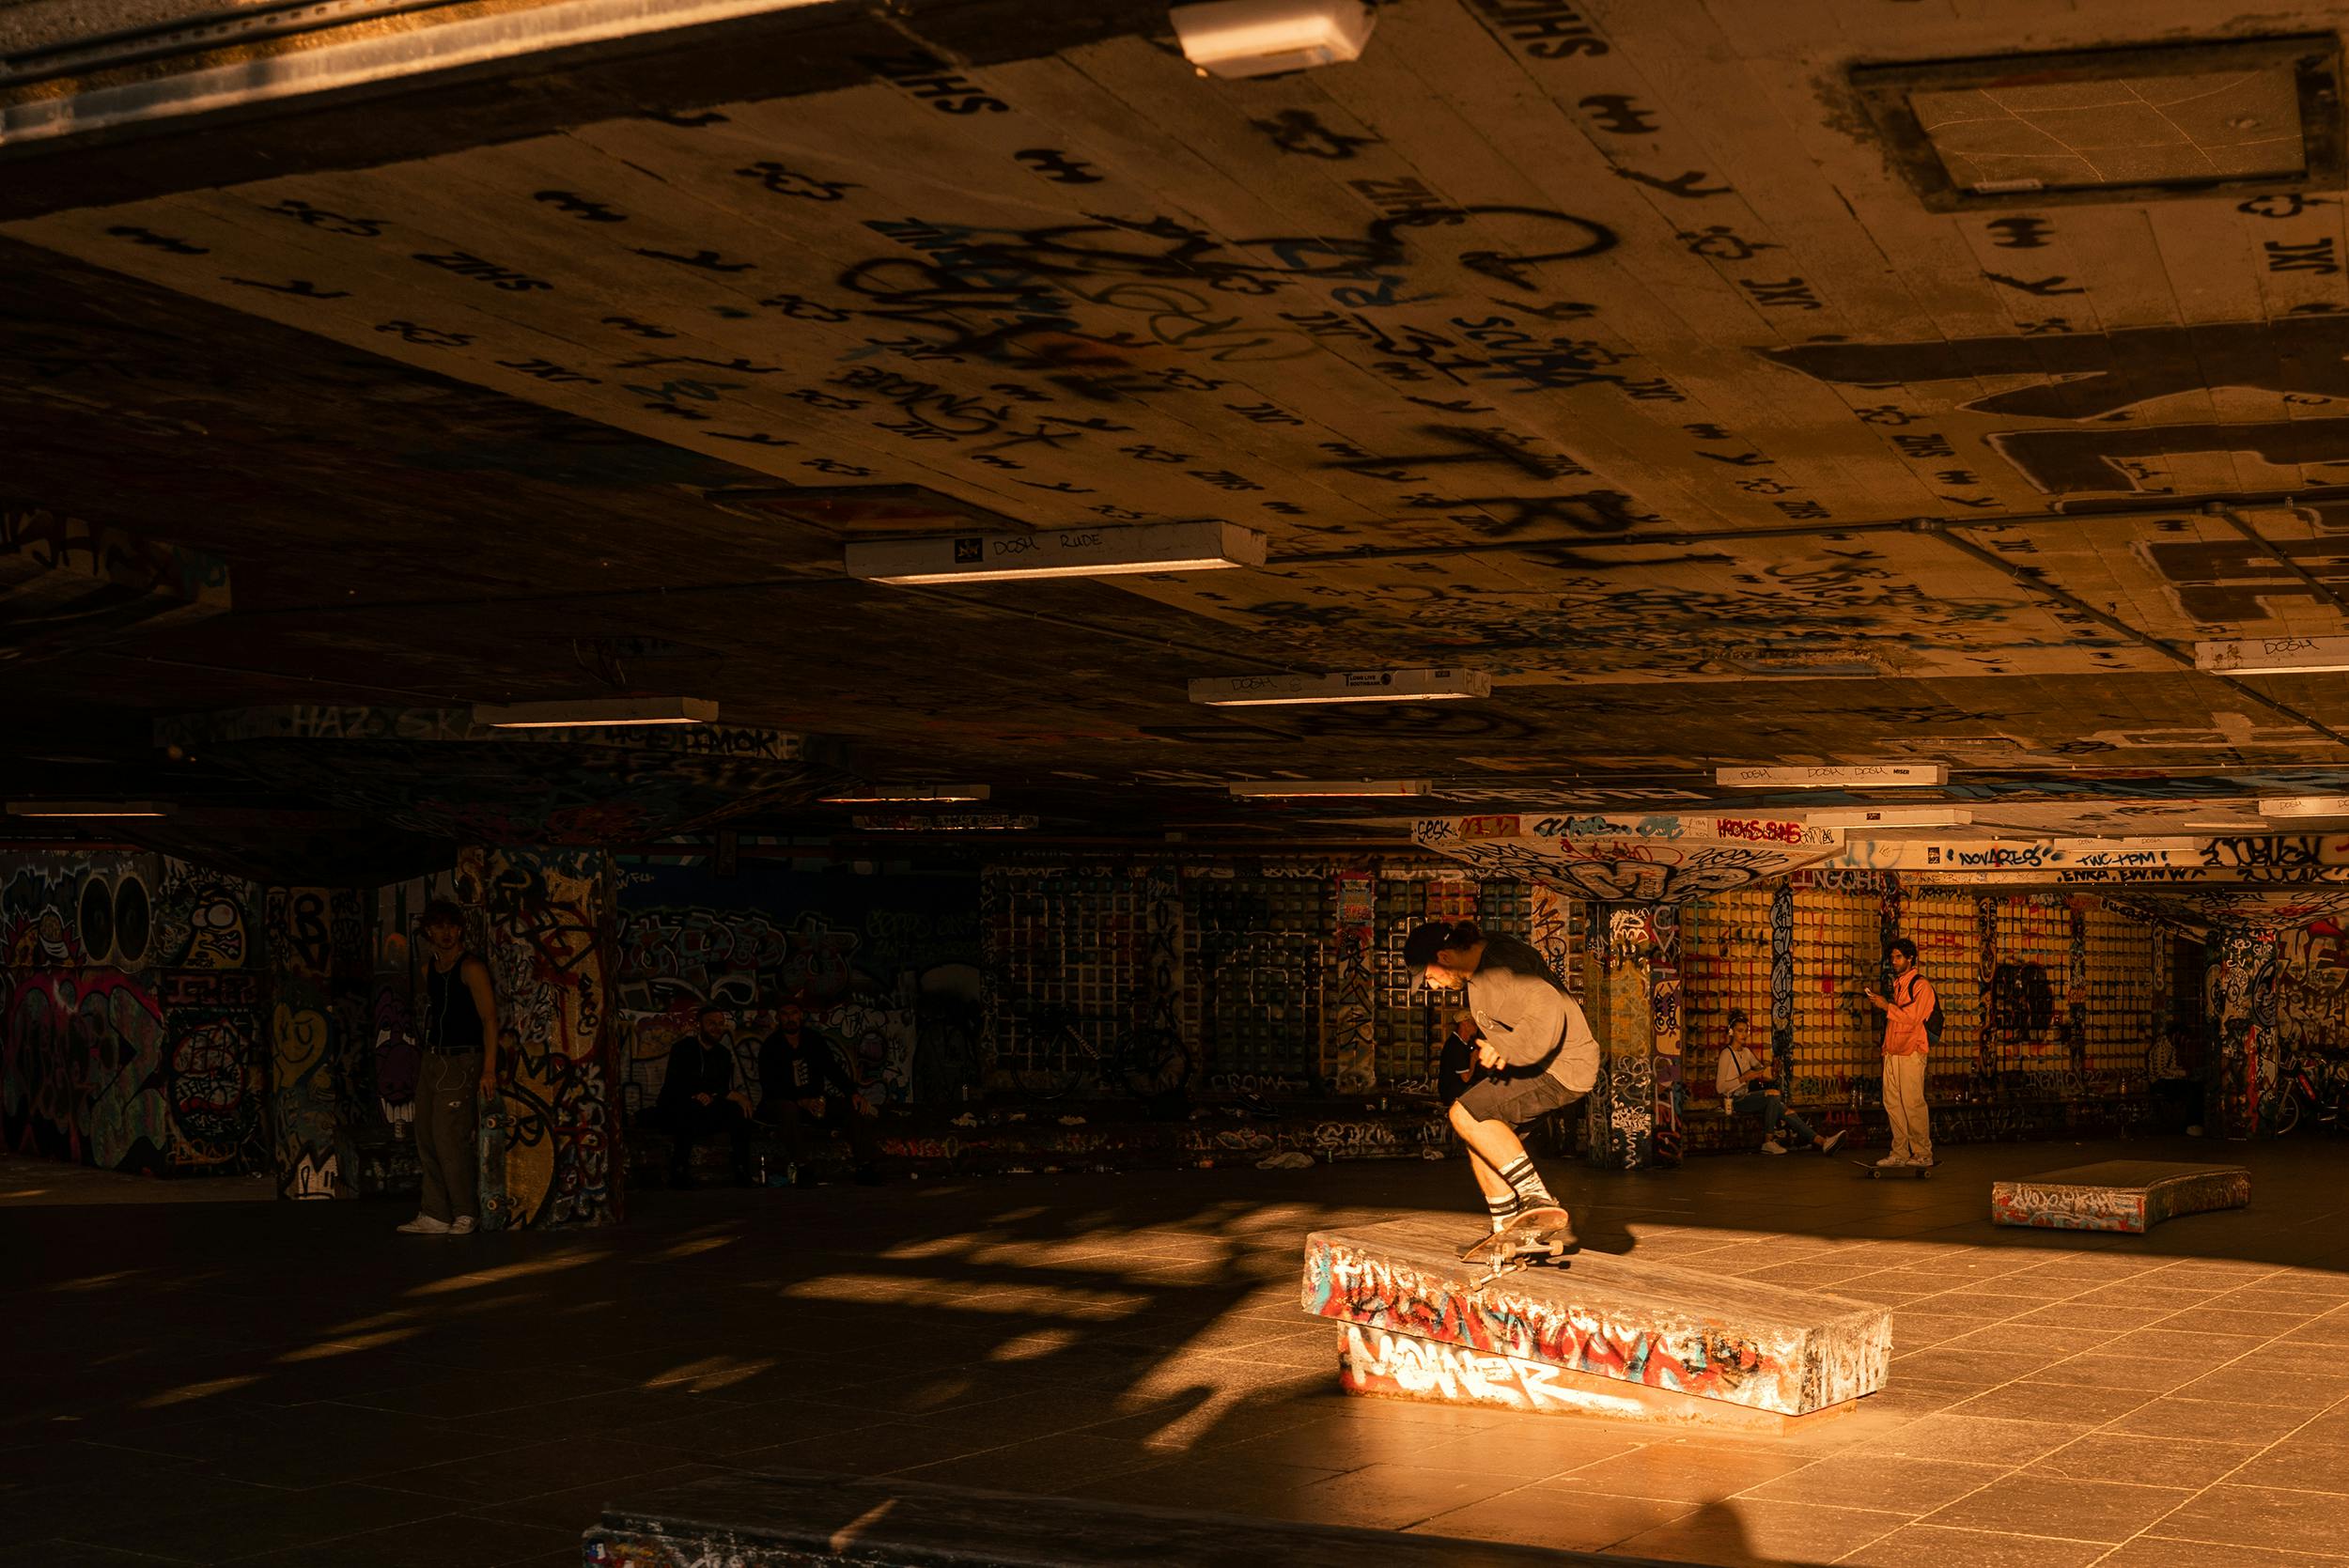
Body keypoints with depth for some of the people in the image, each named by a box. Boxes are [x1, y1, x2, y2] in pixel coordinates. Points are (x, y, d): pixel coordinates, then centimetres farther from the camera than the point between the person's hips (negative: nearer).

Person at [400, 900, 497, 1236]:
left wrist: (489, 1069, -19)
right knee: (427, 1138, 6)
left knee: (450, 1138, -11)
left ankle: (466, 1214, -2)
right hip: (431, 1060, 8)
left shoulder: (471, 967, -9)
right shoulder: (428, 968, 13)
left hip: (461, 1061, -8)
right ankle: (435, 1215, 10)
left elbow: (489, 1018, -13)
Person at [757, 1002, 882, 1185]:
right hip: (781, 1103, -5)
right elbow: (770, 1086, -17)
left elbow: (833, 1071, 5)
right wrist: (802, 1101, -31)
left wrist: (854, 1093, -15)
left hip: (814, 1100, 5)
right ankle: (799, 1166, -39)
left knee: (857, 1107, -17)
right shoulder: (770, 1047, -7)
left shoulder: (814, 1041, 7)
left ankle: (866, 1165, -22)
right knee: (789, 1108, -41)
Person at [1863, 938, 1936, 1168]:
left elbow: (1913, 1017, -14)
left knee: (1912, 1104, -7)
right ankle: (1900, 1153, 9)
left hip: (1911, 1053, -8)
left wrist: (1887, 1006, -13)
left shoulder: (1921, 985, -6)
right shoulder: (1897, 984, 20)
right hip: (1892, 1052, 8)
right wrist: (1880, 1004, 13)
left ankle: (1923, 1154, -1)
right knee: (1892, 1103, 5)